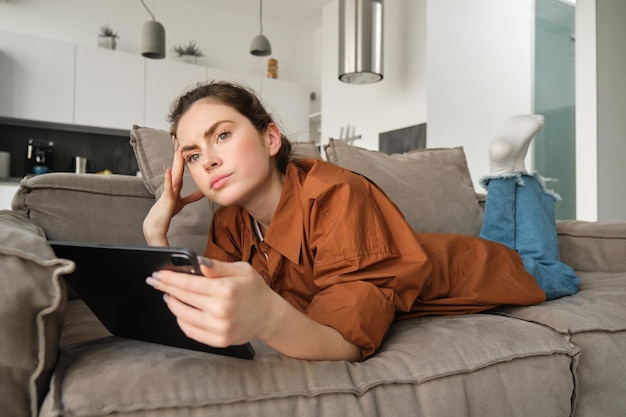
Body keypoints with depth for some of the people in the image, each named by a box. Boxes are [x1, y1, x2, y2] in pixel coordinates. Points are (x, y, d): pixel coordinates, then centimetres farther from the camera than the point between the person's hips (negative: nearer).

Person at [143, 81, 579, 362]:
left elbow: (350, 339, -48)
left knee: (549, 275, 28)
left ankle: (514, 173, 39)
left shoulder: (335, 195, -42)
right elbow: (191, 316, -21)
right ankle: (507, 178, 47)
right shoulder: (229, 226, -20)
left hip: (465, 269, -5)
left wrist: (269, 319, -68)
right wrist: (157, 231, -30)